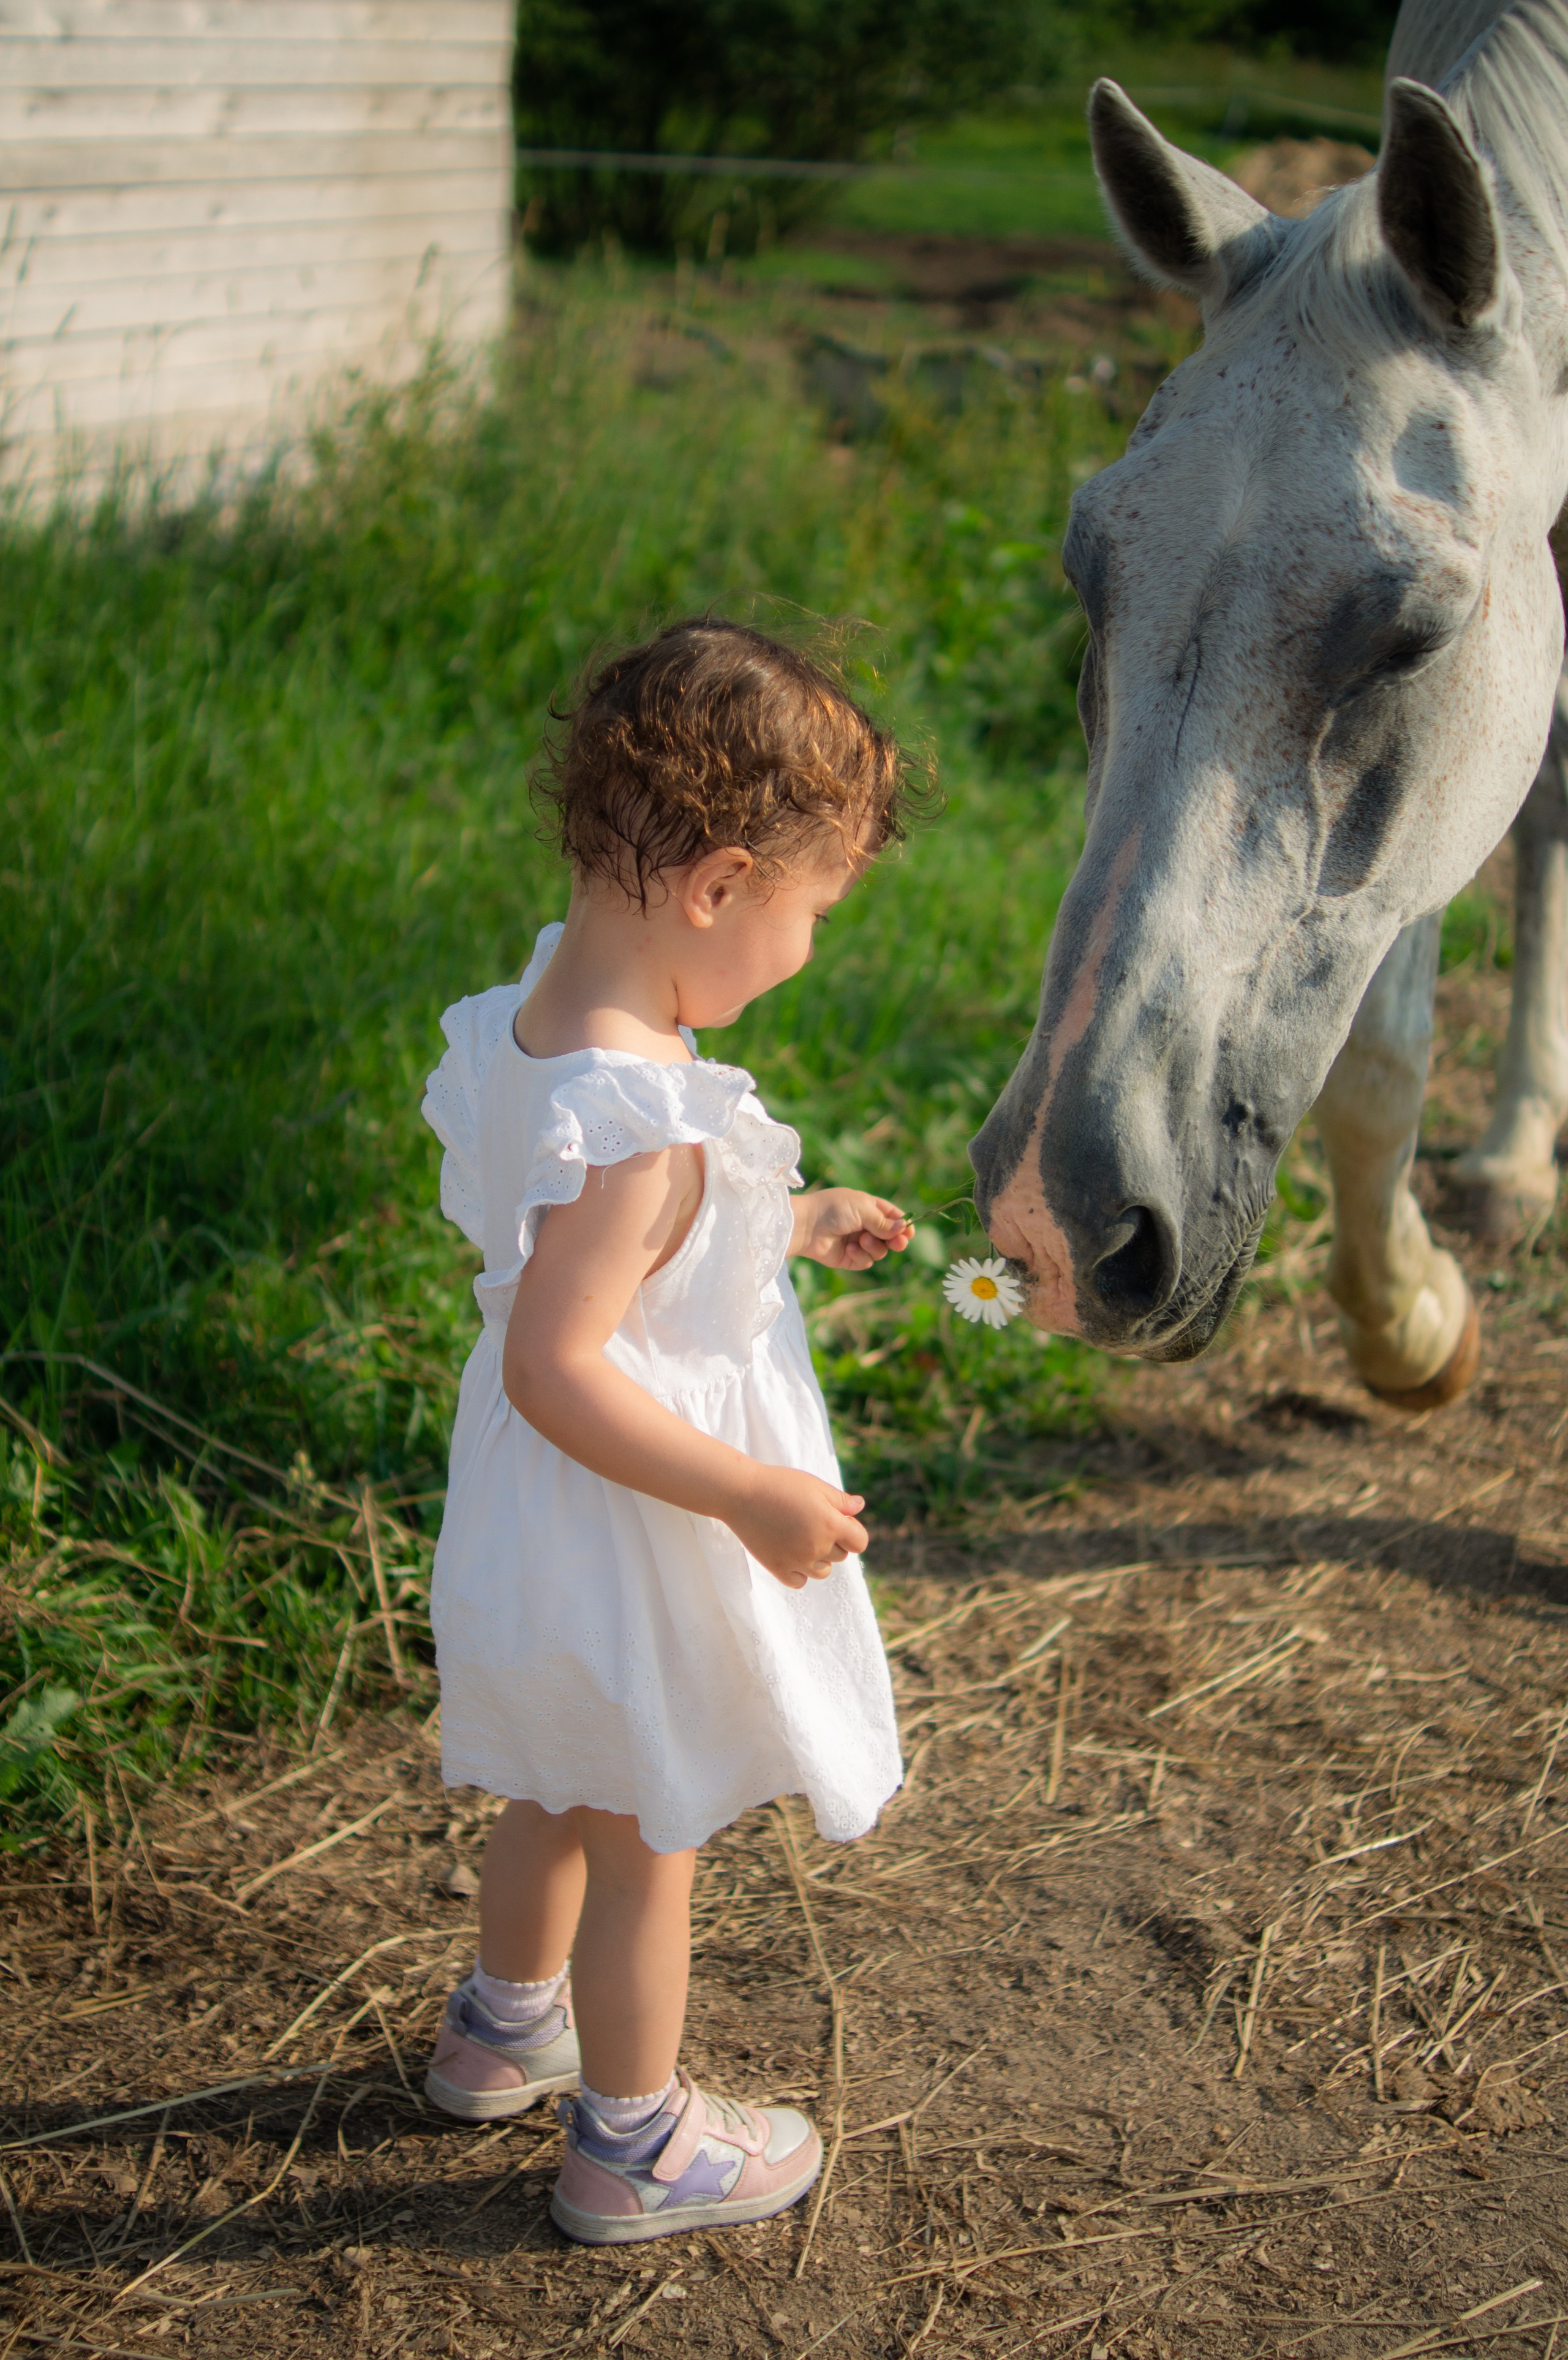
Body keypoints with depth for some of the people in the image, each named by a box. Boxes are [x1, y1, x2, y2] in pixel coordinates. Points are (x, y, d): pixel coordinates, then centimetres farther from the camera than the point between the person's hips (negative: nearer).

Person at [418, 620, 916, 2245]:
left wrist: (791, 1223, 12)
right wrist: (752, 1495, -27)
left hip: (543, 1513, 9)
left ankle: (504, 2028, 54)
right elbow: (553, 1367, -33)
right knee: (643, 1848, 14)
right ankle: (631, 2146, 36)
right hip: (628, 1556, -9)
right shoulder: (638, 1121, -34)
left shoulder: (543, 1020, -5)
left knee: (556, 1794, 31)